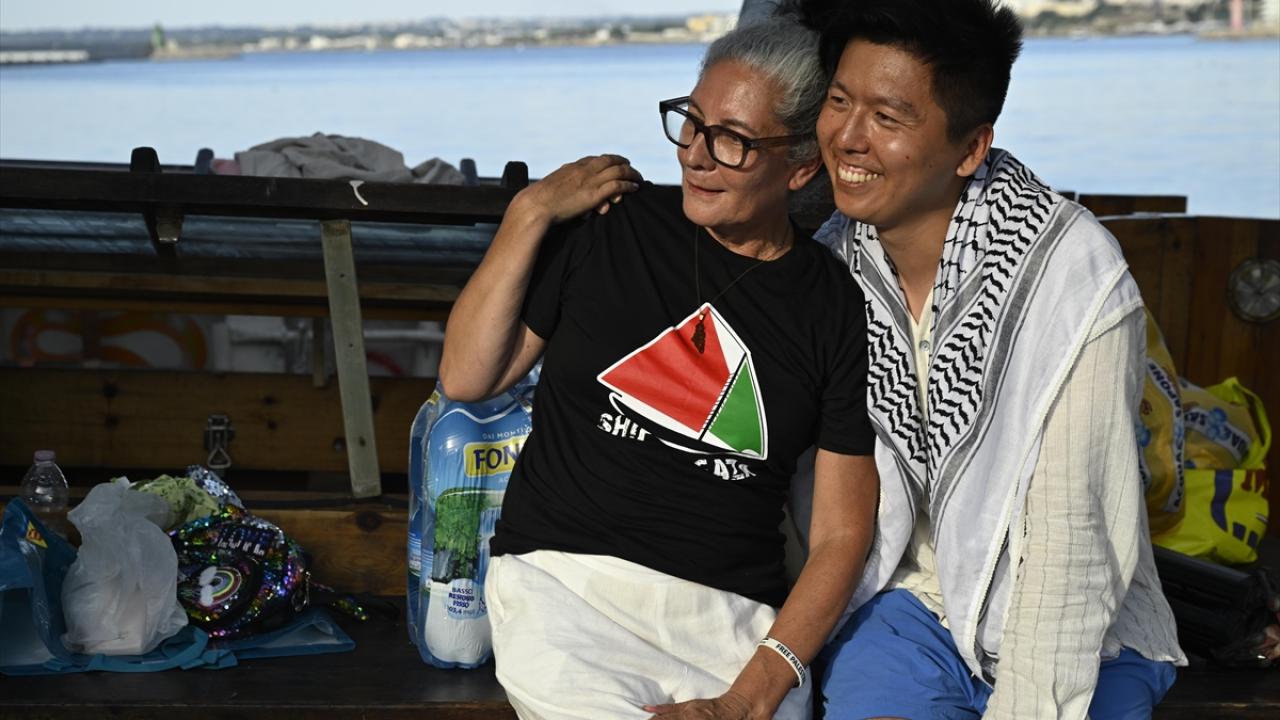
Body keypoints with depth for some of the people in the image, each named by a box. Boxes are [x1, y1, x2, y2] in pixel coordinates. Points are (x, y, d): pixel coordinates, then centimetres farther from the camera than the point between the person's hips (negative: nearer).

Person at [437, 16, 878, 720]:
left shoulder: (838, 309, 5)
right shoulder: (609, 226, 6)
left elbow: (841, 534, 3)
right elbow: (465, 378, 6)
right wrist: (529, 213, -1)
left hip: (736, 621, 1)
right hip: (565, 581, 0)